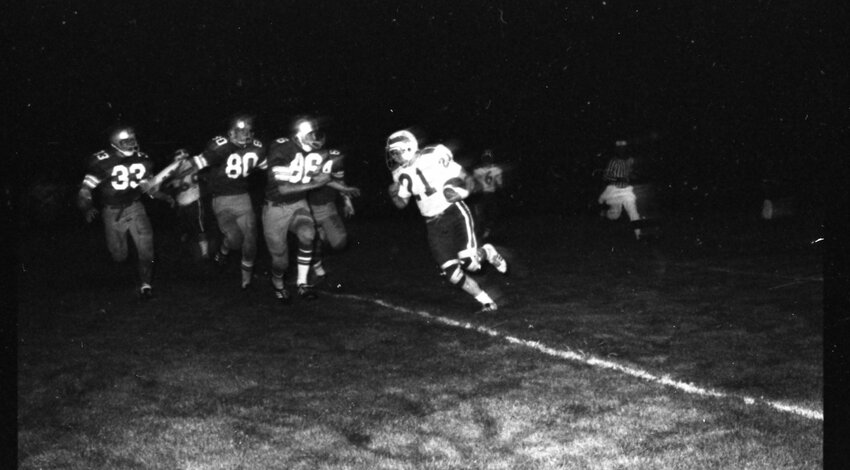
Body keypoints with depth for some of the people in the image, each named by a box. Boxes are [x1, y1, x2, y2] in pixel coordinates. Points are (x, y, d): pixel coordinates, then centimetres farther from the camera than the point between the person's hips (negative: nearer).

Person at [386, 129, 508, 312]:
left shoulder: (435, 157, -12)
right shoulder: (403, 174, 4)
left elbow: (467, 179, -3)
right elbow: (402, 203, 14)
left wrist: (460, 192, -23)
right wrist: (394, 194, -6)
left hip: (455, 213, -5)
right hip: (434, 225, 5)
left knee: (469, 264, -18)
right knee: (453, 275, -4)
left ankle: (487, 252, 17)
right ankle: (486, 302, 15)